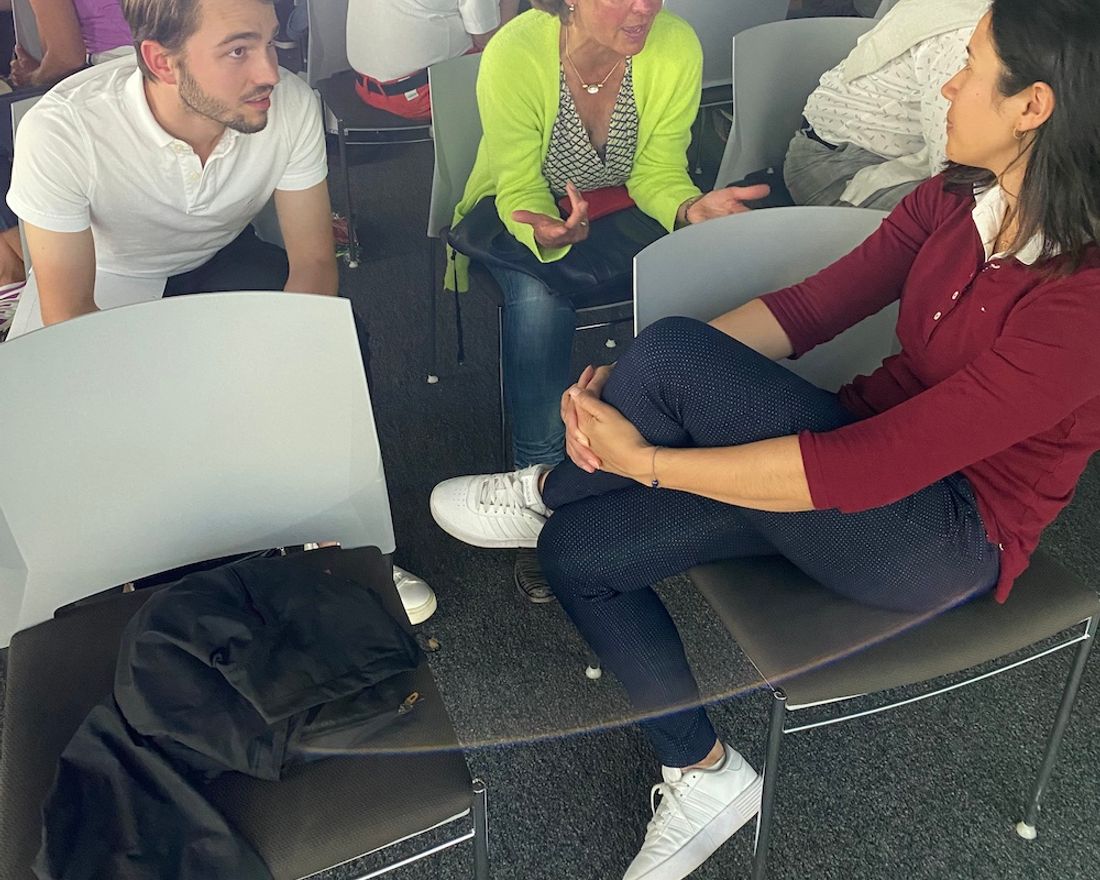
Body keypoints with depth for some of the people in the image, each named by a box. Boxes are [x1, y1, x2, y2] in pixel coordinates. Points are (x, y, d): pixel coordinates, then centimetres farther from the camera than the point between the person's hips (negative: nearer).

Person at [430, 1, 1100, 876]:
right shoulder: (958, 196, -4)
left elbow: (871, 470, -31)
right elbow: (810, 307, -4)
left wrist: (645, 460, -26)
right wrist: (626, 386, -16)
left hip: (945, 535, -7)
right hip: (867, 446, 7)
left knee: (671, 353, -28)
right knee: (576, 551, -5)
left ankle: (544, 492, 5)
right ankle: (704, 774, 12)